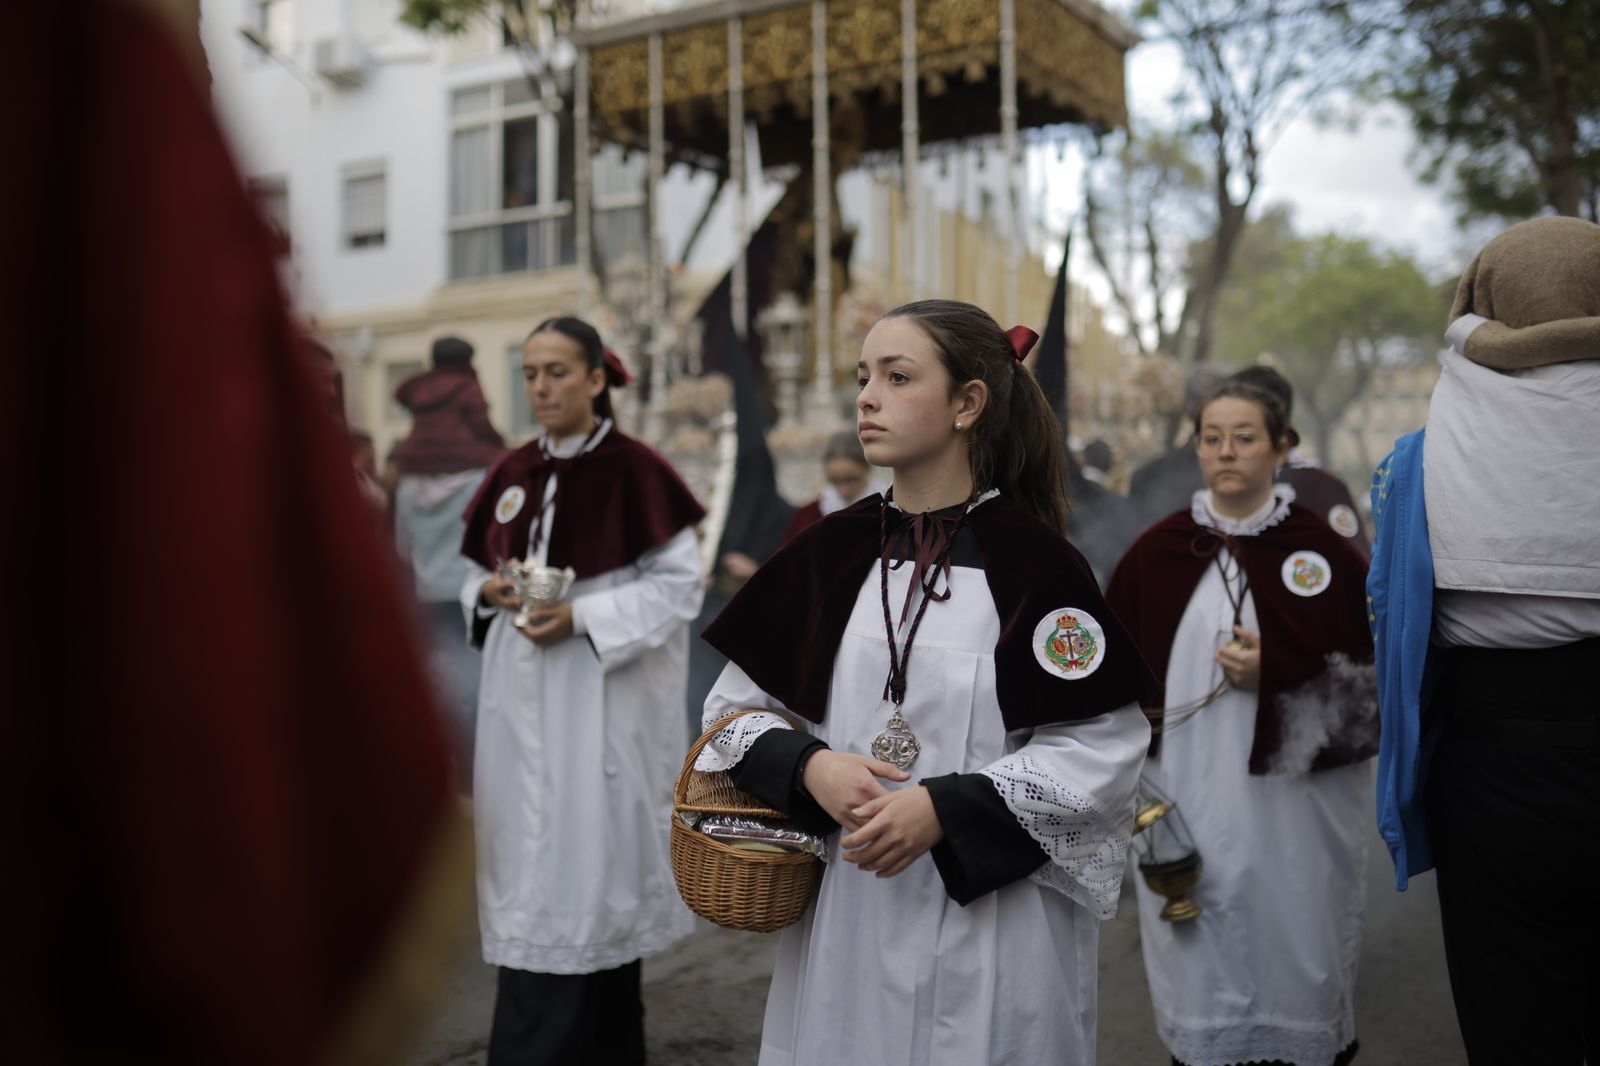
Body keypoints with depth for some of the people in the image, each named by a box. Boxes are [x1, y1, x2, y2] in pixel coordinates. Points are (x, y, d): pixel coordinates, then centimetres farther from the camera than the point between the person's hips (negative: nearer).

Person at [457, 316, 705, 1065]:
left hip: (601, 701, -6)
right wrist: (489, 592, -5)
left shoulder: (636, 471, -9)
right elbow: (479, 575, 18)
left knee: (587, 873, -1)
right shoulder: (511, 475, 9)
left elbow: (681, 583, -10)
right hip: (522, 700, 6)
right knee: (536, 869, 12)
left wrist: (583, 618, -19)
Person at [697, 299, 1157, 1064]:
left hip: (990, 931, -3)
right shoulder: (829, 554, 3)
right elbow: (738, 705, 8)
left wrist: (947, 809, -19)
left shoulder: (1033, 563, -9)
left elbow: (1103, 745, -11)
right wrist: (809, 765, -12)